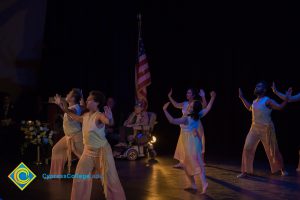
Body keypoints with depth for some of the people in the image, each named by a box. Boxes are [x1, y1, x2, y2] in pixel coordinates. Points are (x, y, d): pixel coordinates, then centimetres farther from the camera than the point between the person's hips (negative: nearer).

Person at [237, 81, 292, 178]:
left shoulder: (267, 100, -12)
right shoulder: (255, 101, 10)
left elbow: (280, 107, -17)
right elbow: (250, 108, 28)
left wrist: (286, 98, -30)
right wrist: (242, 98, 27)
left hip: (266, 129, -6)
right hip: (254, 128, 6)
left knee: (273, 150, 6)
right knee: (247, 148, -3)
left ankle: (282, 169, 27)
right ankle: (245, 171, 5)